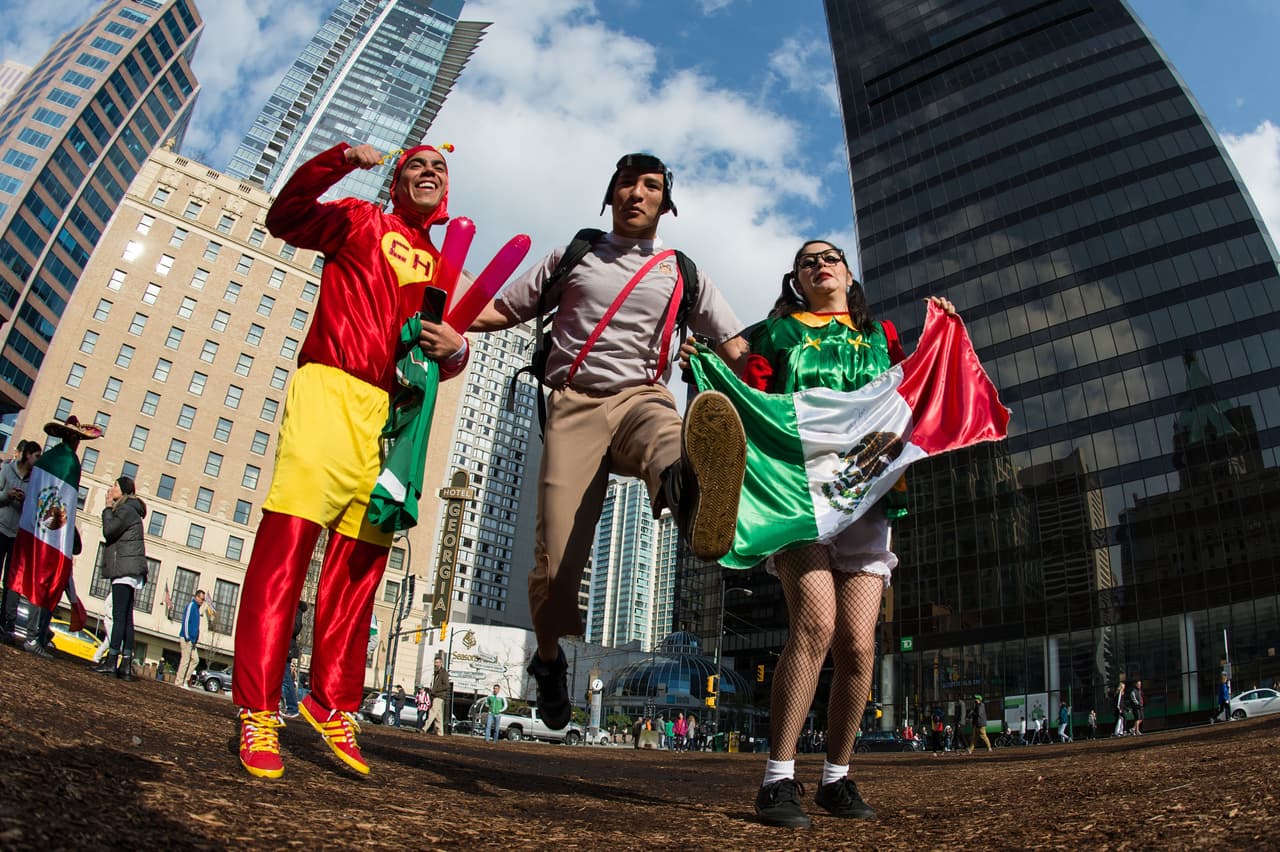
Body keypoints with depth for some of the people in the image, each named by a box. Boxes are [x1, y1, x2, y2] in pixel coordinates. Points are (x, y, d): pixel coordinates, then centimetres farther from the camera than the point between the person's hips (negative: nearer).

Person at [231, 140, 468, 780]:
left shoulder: (442, 266, 25)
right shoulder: (360, 222, 15)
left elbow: (444, 362, 22)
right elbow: (285, 218, 0)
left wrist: (454, 347, -2)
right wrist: (337, 161, -12)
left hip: (388, 412, 5)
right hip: (329, 389, -5)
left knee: (360, 561, 3)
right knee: (287, 540, -13)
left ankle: (332, 703, 11)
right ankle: (257, 711, -12)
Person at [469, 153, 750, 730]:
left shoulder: (681, 274, 21)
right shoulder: (572, 258, 22)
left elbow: (738, 350, 16)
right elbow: (501, 311, 21)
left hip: (641, 397, 0)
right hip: (574, 404, 0)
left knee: (671, 439, -41)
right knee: (557, 562, -11)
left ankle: (691, 489, -78)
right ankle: (549, 661, 17)